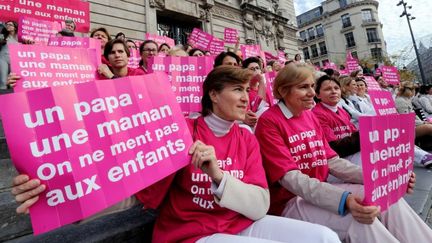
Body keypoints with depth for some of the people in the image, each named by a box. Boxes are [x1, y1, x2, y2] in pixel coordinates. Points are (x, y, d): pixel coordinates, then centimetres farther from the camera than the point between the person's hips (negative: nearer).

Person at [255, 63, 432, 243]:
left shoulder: (309, 115, 7)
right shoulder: (269, 122, -16)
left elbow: (332, 162, 3)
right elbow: (290, 178, -23)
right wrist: (344, 200, -35)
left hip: (319, 190, 7)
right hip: (290, 201, -6)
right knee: (357, 220, -27)